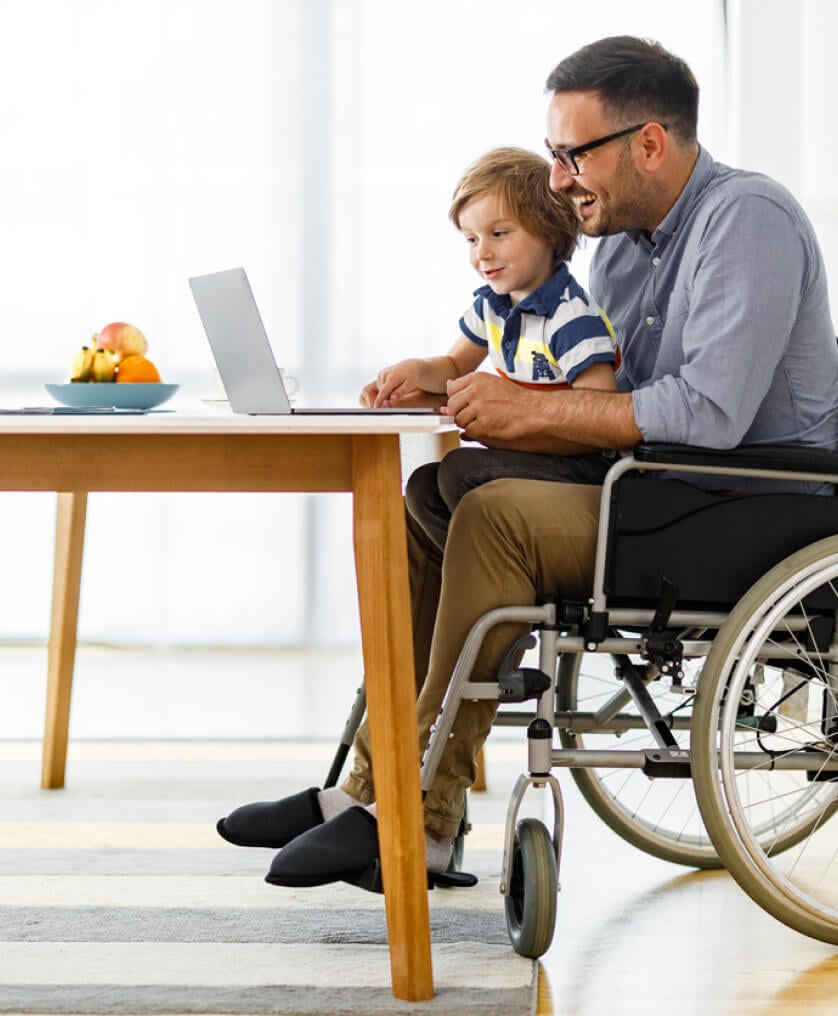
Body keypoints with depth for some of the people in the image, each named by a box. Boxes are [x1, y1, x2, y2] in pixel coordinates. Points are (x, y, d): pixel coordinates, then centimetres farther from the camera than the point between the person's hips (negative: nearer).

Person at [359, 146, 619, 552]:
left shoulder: (573, 319, -18)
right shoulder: (490, 305, 9)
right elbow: (454, 366, 27)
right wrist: (417, 372, 2)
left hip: (583, 467, -9)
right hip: (527, 457, 9)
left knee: (461, 470, -26)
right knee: (422, 487, -8)